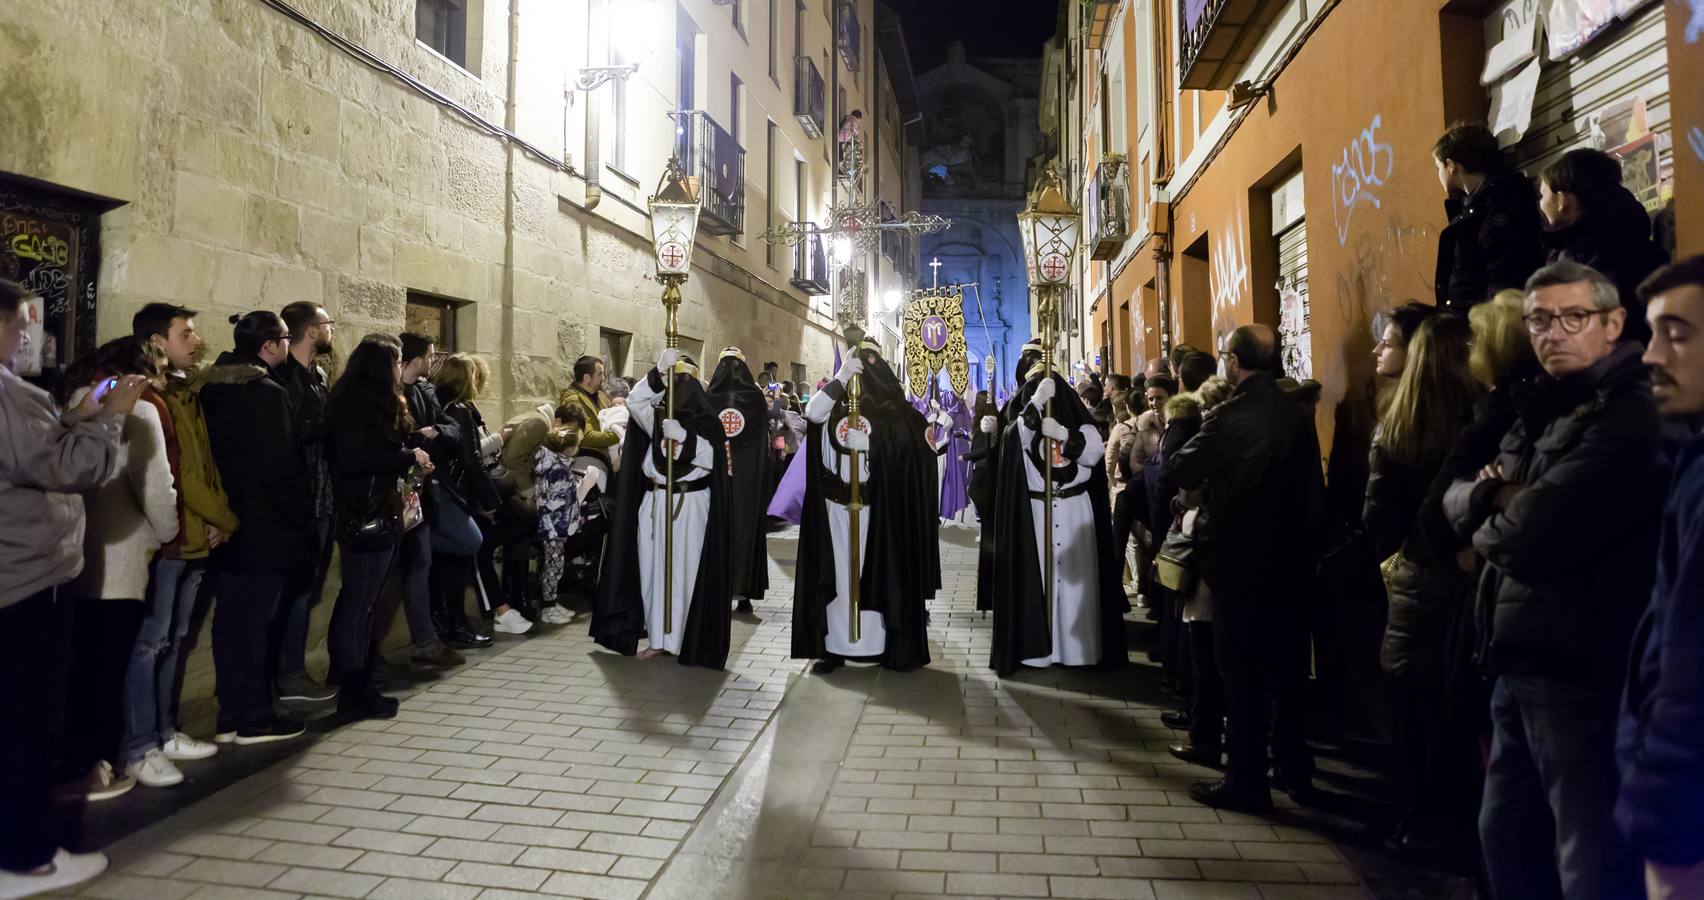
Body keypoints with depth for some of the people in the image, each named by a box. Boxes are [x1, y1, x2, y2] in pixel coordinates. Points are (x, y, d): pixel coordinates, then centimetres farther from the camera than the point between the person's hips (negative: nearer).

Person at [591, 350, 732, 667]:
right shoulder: (658, 415, 10)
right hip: (655, 500, 4)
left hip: (691, 503, -4)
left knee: (686, 571, -1)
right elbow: (634, 401, -8)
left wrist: (683, 436, -22)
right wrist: (659, 370, -15)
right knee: (654, 569, 6)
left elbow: (711, 459, -10)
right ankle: (658, 637, 16)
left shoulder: (706, 421, -1)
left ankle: (688, 640, 7)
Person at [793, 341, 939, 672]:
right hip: (834, 506, 1)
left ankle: (881, 645, 10)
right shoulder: (832, 404, 7)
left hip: (872, 507, -1)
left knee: (875, 573, 3)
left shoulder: (888, 410, 1)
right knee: (836, 574, 3)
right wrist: (841, 376, -18)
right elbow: (812, 413, -16)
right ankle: (833, 647, 7)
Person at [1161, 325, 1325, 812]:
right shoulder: (1298, 414, 4)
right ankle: (1296, 770, 27)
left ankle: (1247, 779, 10)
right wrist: (1307, 541, 20)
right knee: (1287, 668, 15)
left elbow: (1179, 471, -12)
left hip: (1240, 560, -7)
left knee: (1242, 672, 2)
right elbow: (1313, 485, 11)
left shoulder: (1232, 415, -17)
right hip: (1290, 557, 7)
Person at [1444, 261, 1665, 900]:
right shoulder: (1543, 410, 15)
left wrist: (1489, 527, -2)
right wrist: (1492, 494, -12)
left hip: (1581, 672, -9)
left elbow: (1530, 536, -24)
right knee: (1505, 836, 21)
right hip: (1521, 663, 9)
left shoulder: (1632, 416, -16)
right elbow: (1457, 499, 11)